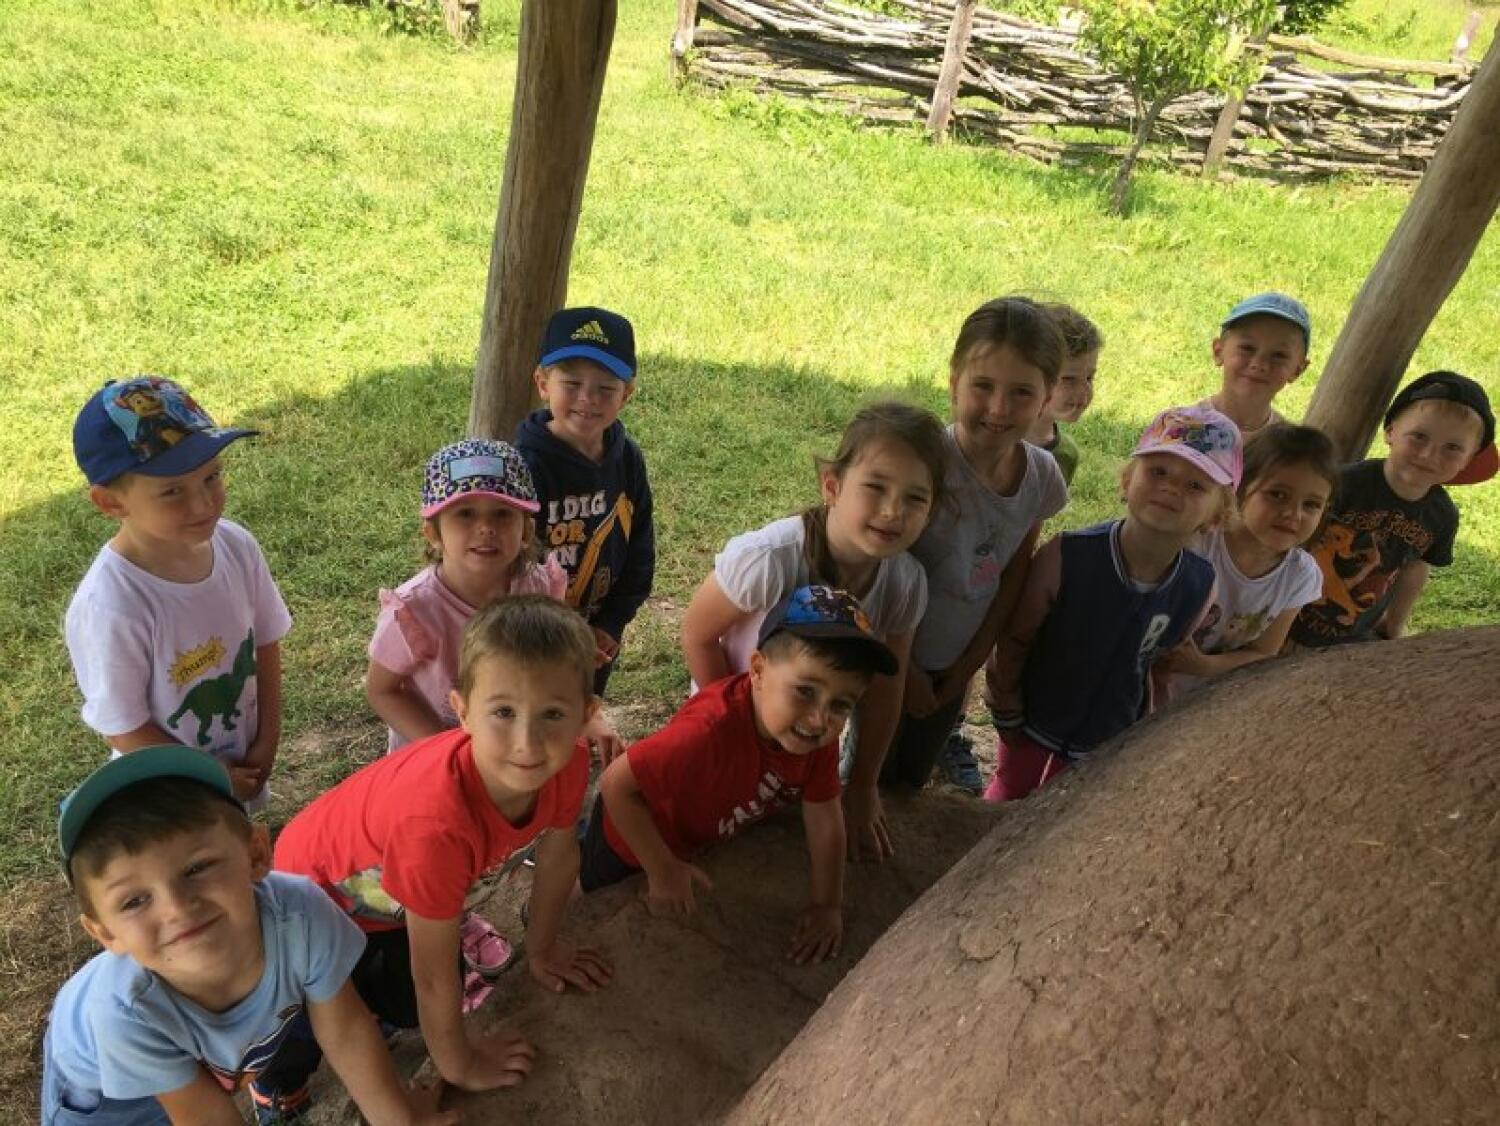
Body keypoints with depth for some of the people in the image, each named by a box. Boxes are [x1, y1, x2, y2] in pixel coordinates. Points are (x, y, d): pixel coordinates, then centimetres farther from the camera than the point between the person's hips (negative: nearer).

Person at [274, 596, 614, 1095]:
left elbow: (558, 855, -5)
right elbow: (433, 975, -29)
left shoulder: (567, 760, -27)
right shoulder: (437, 823, -45)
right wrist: (460, 1065, -14)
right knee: (408, 1004, -5)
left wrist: (542, 949, 9)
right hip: (319, 889, -6)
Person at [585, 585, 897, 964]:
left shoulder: (819, 736, -26)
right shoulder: (711, 729, -47)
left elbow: (824, 820, -13)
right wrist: (662, 871, -30)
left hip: (697, 837, 5)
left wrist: (828, 905, -10)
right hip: (633, 839, -5)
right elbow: (615, 784, -38)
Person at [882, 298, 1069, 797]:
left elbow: (1013, 575, 1)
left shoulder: (1042, 475, -12)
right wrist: (905, 669, -11)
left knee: (912, 781, 24)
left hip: (953, 664, 5)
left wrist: (970, 663, 3)